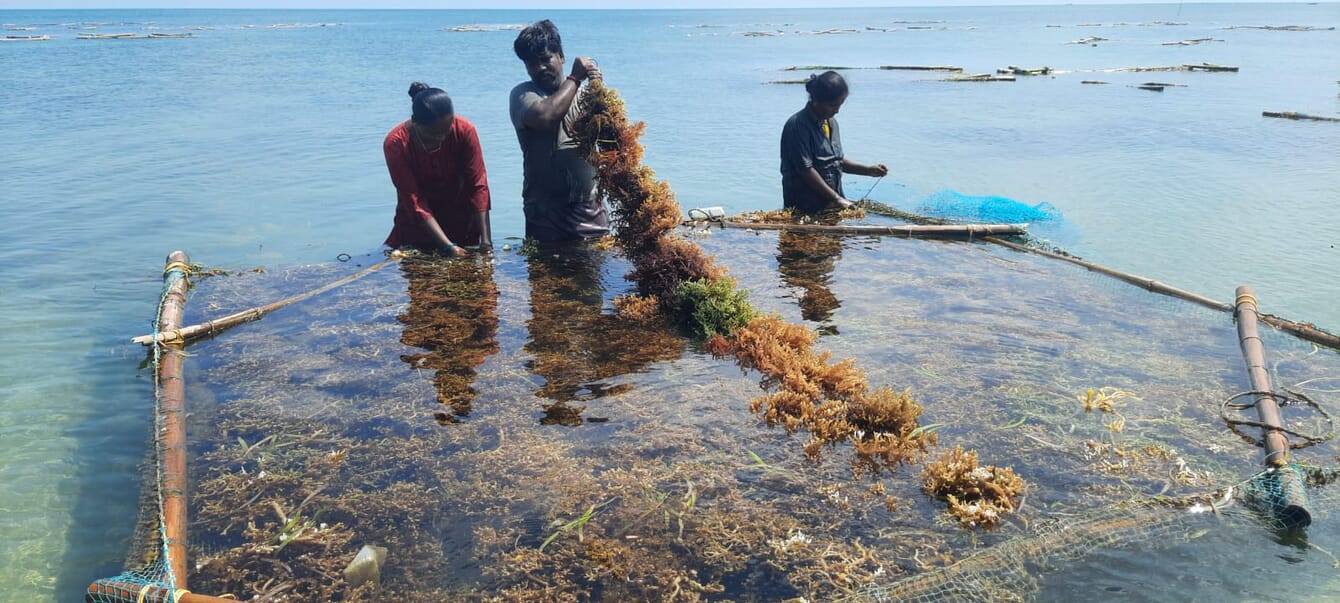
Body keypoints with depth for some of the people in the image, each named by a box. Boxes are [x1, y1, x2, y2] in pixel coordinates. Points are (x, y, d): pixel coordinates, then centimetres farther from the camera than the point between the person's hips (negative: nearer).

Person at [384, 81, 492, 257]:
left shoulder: (464, 130, -21)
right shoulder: (396, 144, -25)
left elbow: (478, 186, -20)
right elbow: (414, 203, -25)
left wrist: (486, 241, -27)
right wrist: (448, 247, -32)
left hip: (460, 221, 1)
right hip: (415, 226, -1)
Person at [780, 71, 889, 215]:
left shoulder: (831, 122, 11)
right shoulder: (798, 126, -15)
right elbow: (806, 169, -19)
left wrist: (868, 170, 8)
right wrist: (836, 198, -20)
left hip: (831, 205, 7)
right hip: (804, 209, -7)